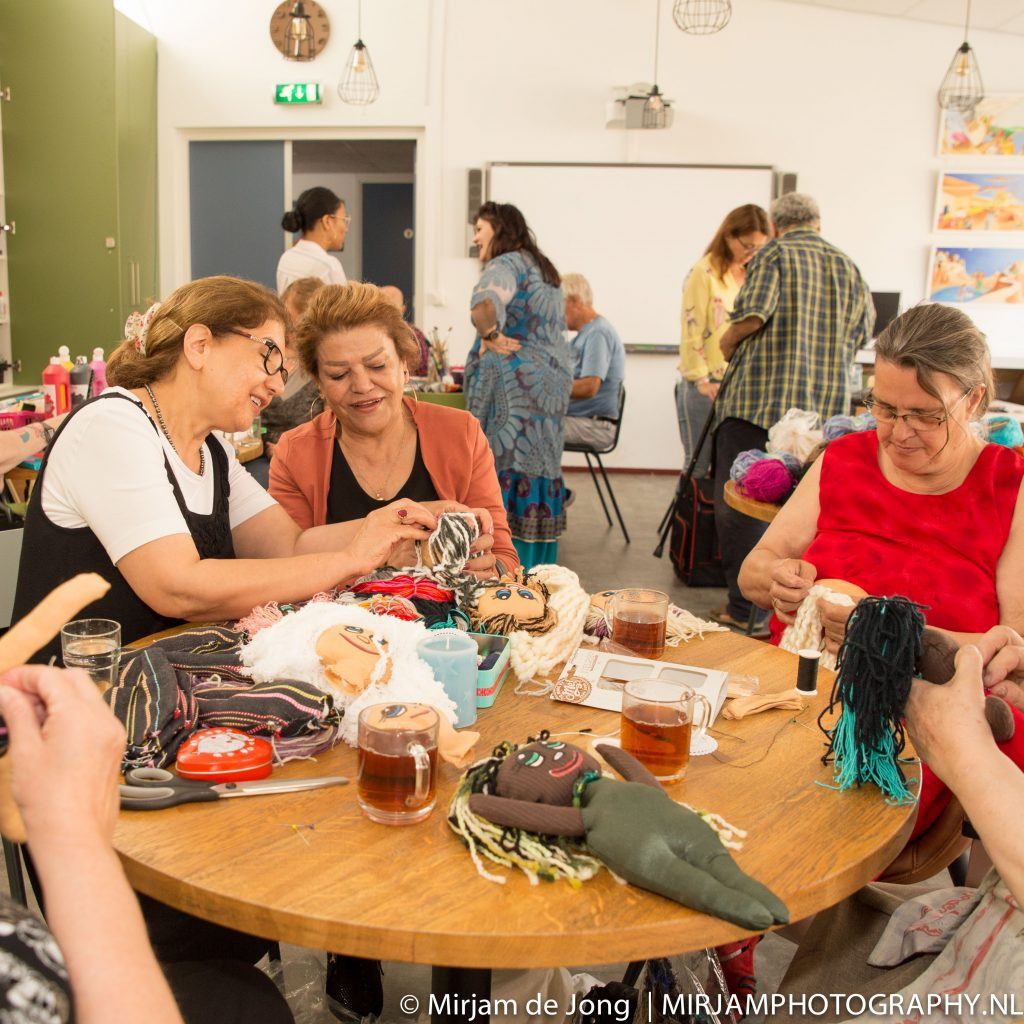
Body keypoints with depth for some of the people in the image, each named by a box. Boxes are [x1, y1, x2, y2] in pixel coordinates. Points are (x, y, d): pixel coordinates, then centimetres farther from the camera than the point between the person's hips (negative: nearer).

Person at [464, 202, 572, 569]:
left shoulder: (506, 265, -10)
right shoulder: (543, 268, 21)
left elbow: (484, 303, -32)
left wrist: (490, 336, -16)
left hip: (514, 380, -9)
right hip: (554, 375, 9)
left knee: (507, 468, -7)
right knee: (539, 466, 11)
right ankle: (540, 565, 16)